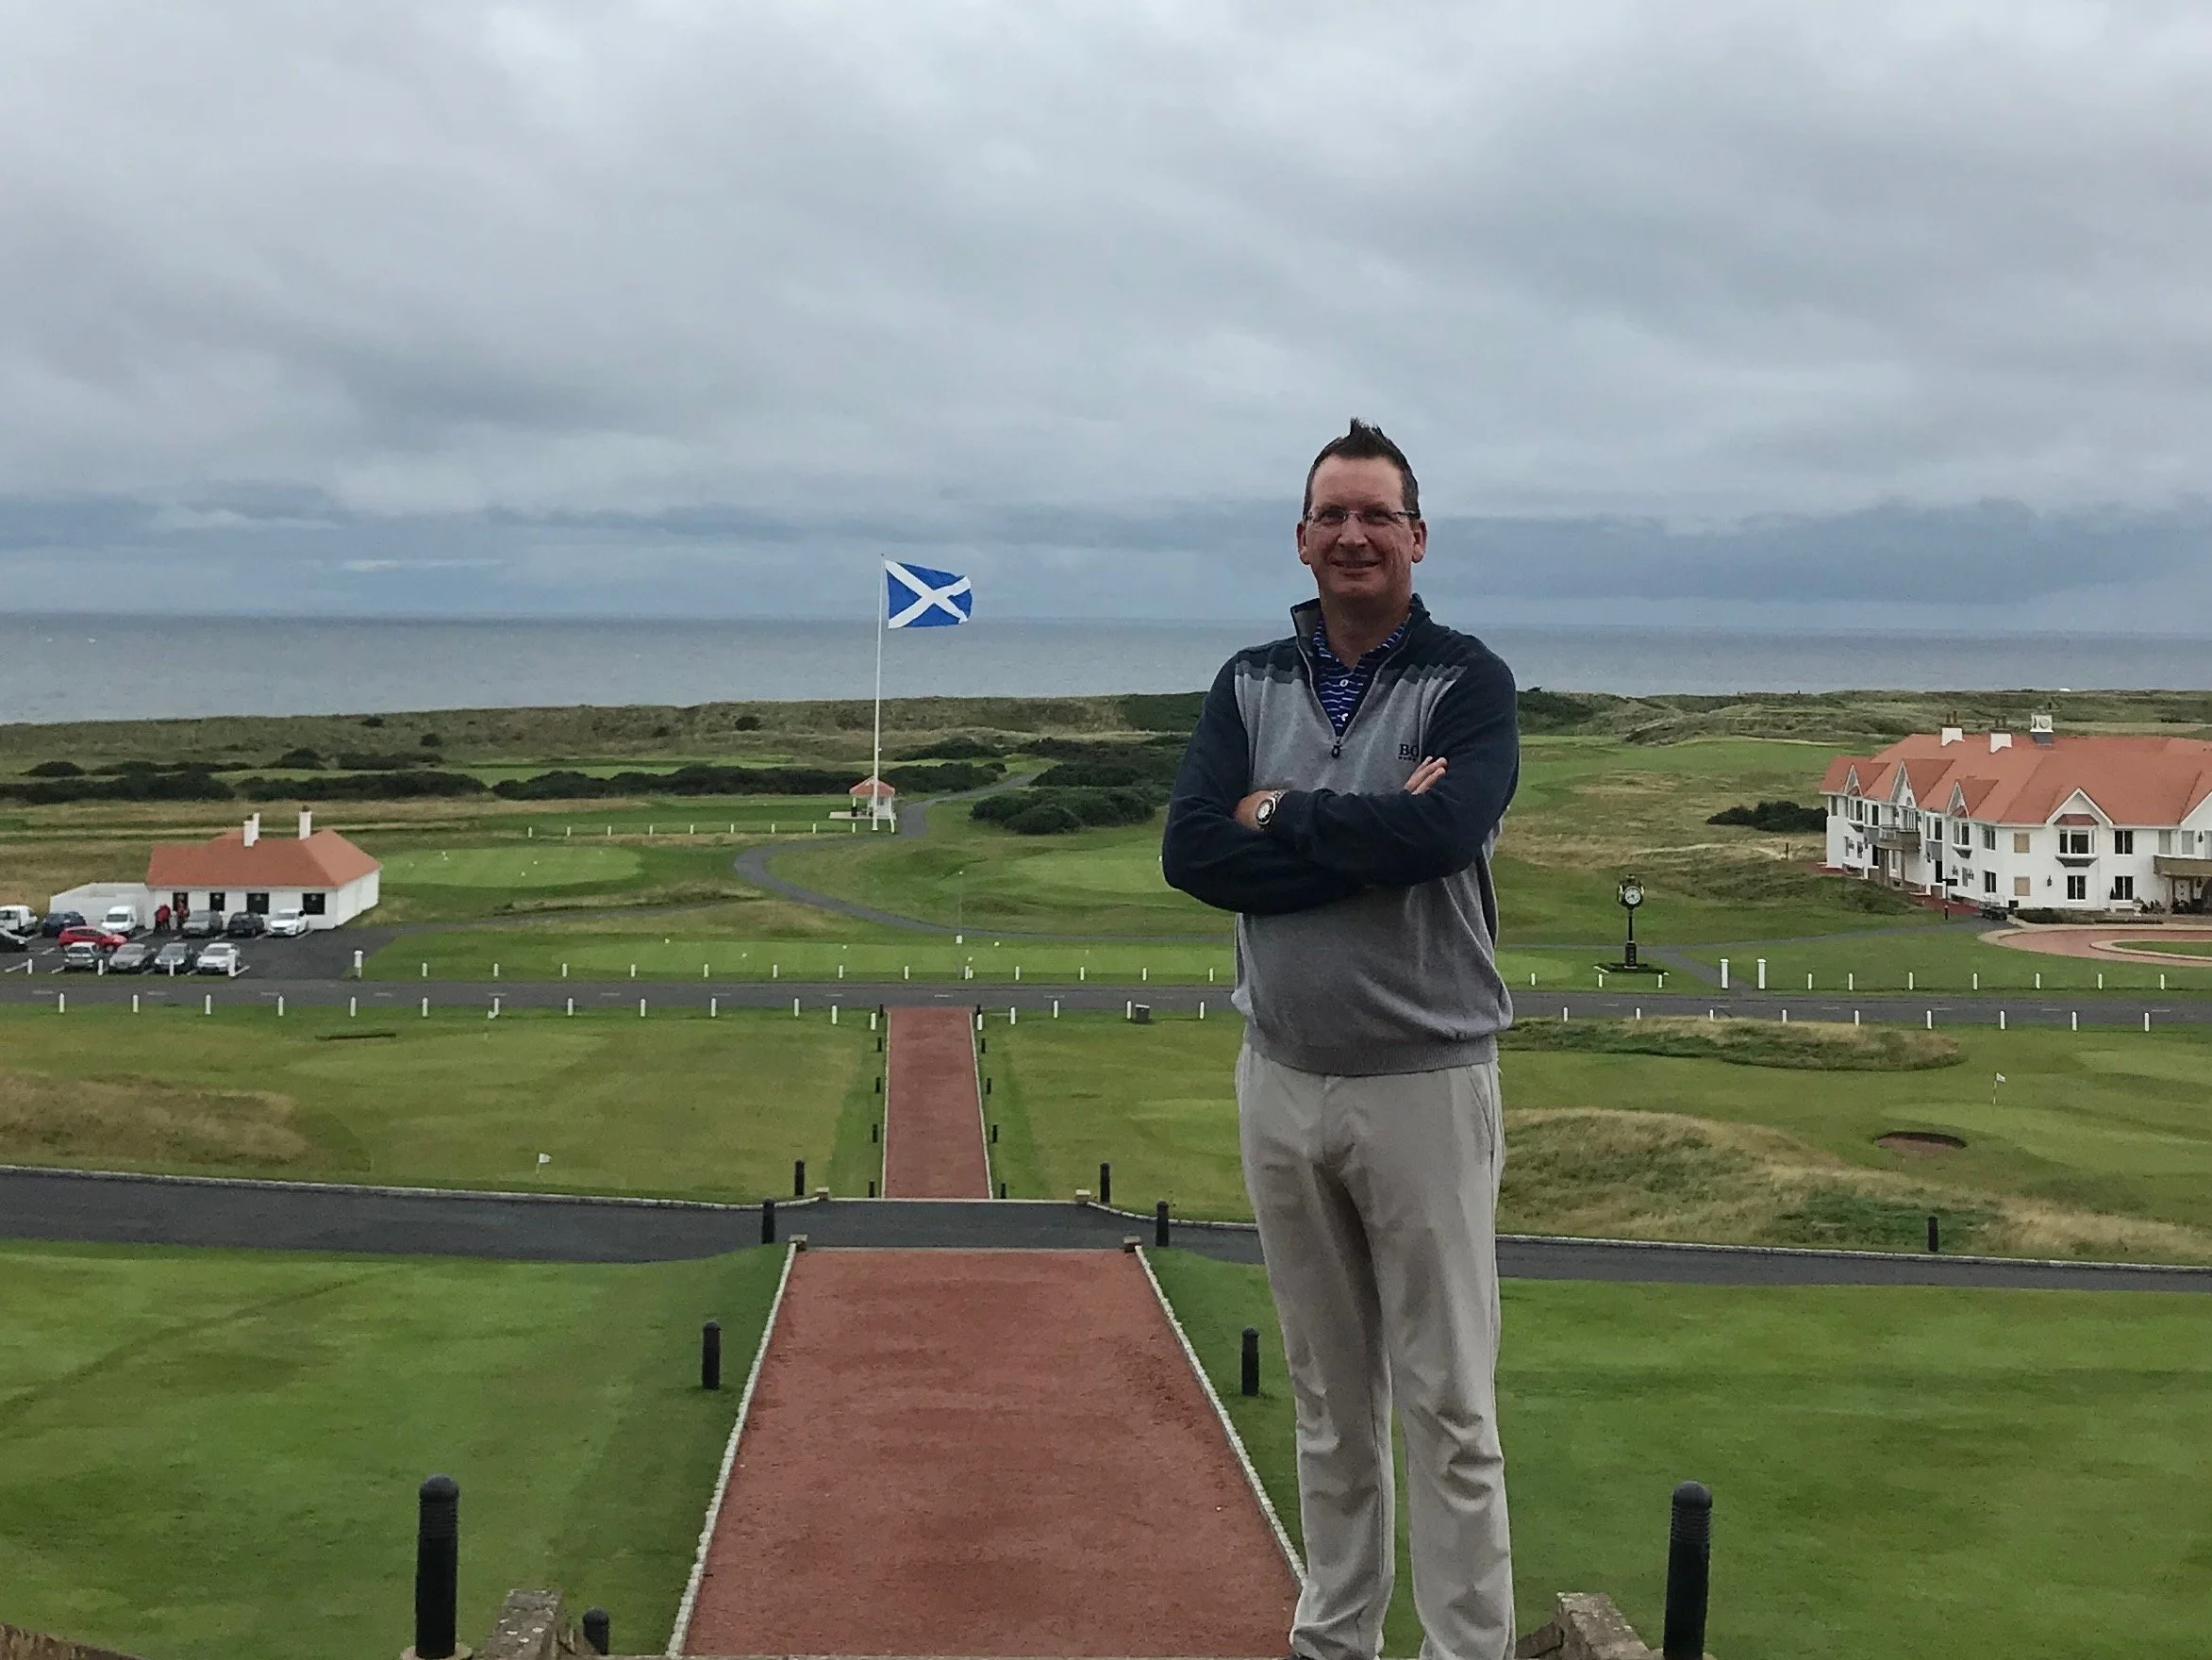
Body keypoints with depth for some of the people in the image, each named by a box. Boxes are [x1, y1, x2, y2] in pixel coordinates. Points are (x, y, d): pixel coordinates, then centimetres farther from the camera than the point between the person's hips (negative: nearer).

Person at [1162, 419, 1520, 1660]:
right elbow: (1192, 853, -7)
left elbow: (1445, 830, -23)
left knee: (1449, 1405, 1)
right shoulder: (1250, 685, 7)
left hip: (1426, 1082, -4)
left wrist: (1281, 818, -10)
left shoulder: (1470, 682, -4)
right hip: (1282, 1079, 4)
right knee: (1329, 1395, 15)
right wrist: (1367, 837, -16)